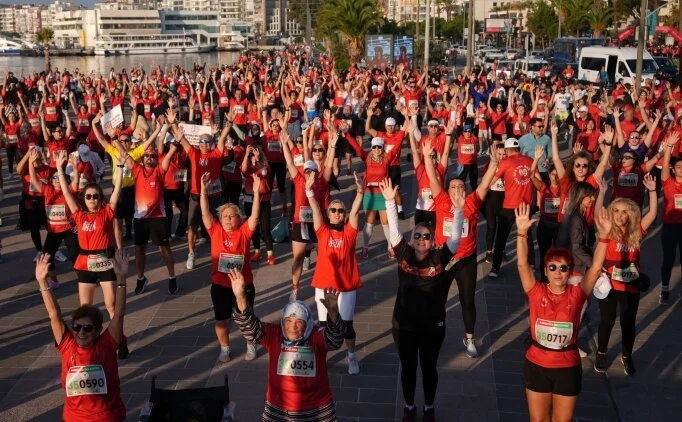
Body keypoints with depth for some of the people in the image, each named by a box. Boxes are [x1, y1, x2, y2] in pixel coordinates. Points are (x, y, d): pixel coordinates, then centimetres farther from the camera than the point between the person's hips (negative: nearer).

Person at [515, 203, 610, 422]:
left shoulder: (576, 295, -8)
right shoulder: (536, 292, -9)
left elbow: (595, 268, -17)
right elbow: (522, 264, -20)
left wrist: (603, 236, -27)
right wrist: (522, 232, -30)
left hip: (568, 368, 0)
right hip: (537, 365, 0)